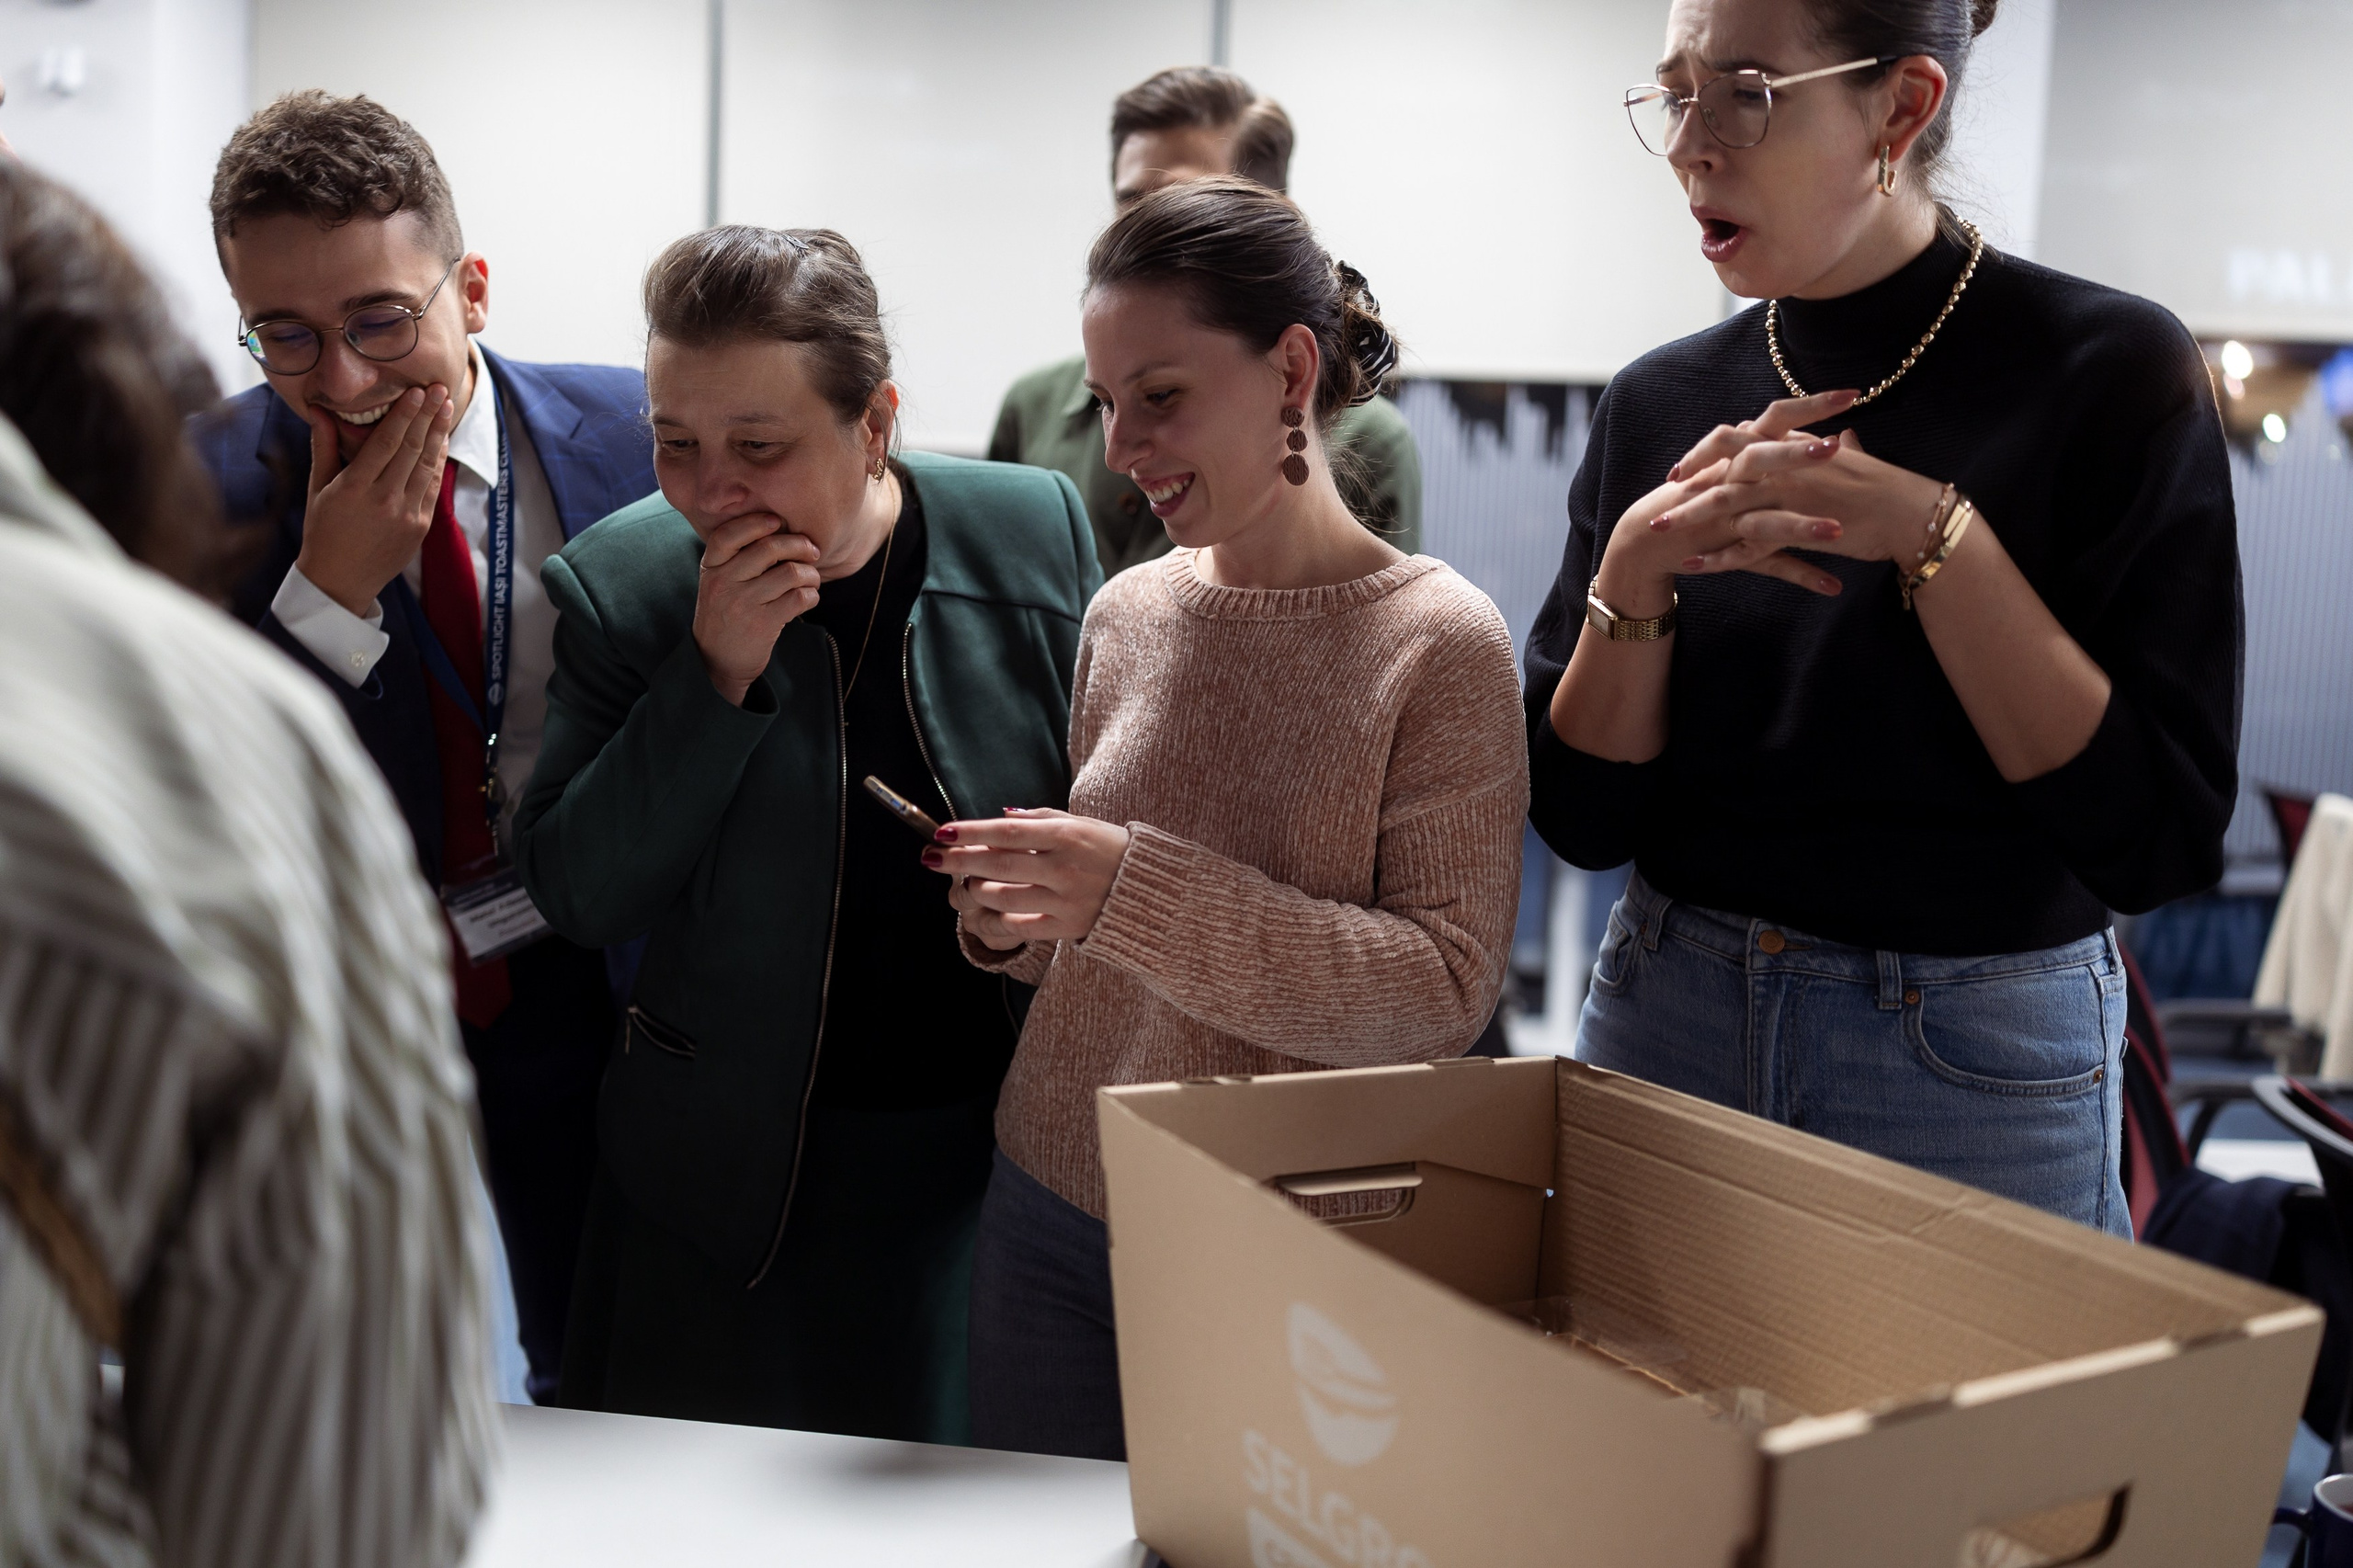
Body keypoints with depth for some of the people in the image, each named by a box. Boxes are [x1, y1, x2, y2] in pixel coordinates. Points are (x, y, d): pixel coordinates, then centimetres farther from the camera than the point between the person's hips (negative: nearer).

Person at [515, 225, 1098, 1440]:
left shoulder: (1037, 531, -5)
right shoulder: (617, 585, -7)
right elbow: (575, 896, -12)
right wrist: (714, 674, -22)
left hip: (1008, 1150, 1)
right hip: (738, 1179, -1)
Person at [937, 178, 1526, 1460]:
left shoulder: (1439, 642, -12)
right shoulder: (1125, 612, 3)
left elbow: (1445, 992, -19)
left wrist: (1137, 891, -26)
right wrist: (1014, 918, -8)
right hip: (1049, 1217, 5)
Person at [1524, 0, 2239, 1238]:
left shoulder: (2112, 370, -11)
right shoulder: (1659, 403, 0)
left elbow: (2158, 839, -16)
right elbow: (1580, 816, -1)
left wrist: (1930, 533, -23)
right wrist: (1634, 570, -16)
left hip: (1977, 1063, -3)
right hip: (1666, 1018, 4)